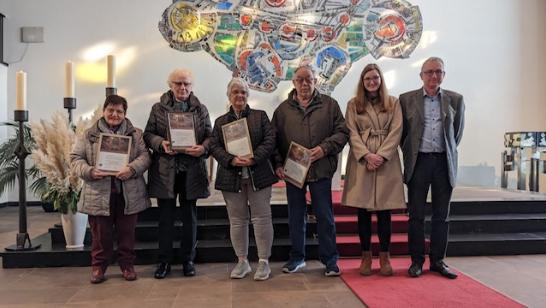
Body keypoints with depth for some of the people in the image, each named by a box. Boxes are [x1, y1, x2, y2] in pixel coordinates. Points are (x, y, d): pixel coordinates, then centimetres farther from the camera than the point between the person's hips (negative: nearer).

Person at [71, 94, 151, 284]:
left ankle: (127, 265, 25)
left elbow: (144, 156, -1)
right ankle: (98, 267, 25)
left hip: (128, 193, 1)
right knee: (100, 234, 8)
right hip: (99, 193, 0)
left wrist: (132, 169, -20)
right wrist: (89, 171, -15)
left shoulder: (135, 134, 7)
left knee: (127, 233, 10)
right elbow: (76, 158, 4)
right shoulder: (89, 135, 6)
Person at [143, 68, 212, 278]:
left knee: (190, 216, 9)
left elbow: (210, 136, 5)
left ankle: (188, 260, 22)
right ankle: (164, 261, 19)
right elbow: (148, 134, 5)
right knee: (166, 216, 6)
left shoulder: (201, 109, 8)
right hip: (165, 170, -1)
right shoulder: (158, 108, 7)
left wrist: (203, 148, -15)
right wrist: (161, 143, -15)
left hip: (192, 170, 1)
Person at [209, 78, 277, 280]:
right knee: (237, 220, 8)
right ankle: (242, 262, 21)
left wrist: (254, 158, -16)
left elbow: (270, 140, -3)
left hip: (258, 175, -1)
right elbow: (214, 146, 2)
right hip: (232, 177, 2)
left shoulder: (260, 116, 8)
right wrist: (231, 160, -15)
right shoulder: (220, 122, 12)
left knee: (261, 218, 0)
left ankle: (264, 262, 11)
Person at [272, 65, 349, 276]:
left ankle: (330, 259, 17)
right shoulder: (283, 109, 10)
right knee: (296, 217, 12)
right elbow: (274, 140, 10)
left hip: (321, 170, -2)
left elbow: (342, 132, 2)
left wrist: (325, 148, -12)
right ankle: (297, 257, 26)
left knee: (324, 216, 4)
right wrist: (278, 164, -1)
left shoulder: (329, 105, 6)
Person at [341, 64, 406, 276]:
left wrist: (381, 156, -11)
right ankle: (366, 256, 14)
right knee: (363, 212, 3)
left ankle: (384, 256, 14)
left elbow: (396, 131, 1)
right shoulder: (353, 104, 9)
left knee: (384, 211, 2)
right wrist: (367, 155, -12)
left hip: (387, 162, 0)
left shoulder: (393, 103, 10)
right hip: (361, 161, 0)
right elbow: (352, 133, 1)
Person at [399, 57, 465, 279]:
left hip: (444, 163, 2)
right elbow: (402, 132, 8)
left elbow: (457, 132, 13)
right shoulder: (406, 100, 2)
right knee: (416, 215, 4)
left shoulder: (456, 100, 6)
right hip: (418, 162, -1)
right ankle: (416, 261, 15)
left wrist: (448, 153, 12)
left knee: (442, 215, 8)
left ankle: (438, 261, 20)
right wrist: (410, 154, 7)